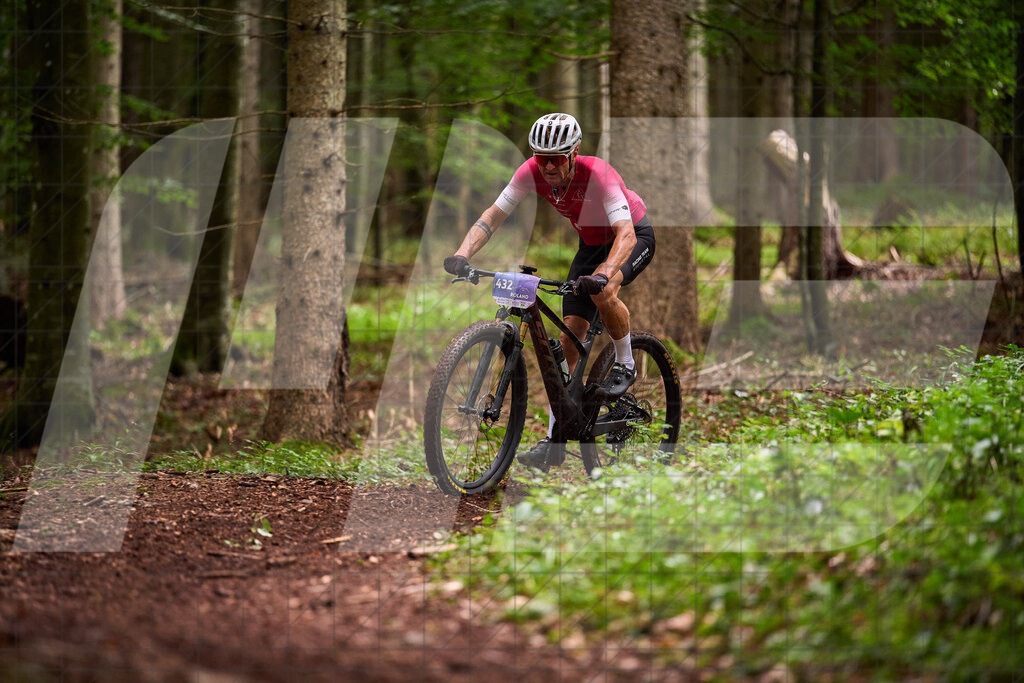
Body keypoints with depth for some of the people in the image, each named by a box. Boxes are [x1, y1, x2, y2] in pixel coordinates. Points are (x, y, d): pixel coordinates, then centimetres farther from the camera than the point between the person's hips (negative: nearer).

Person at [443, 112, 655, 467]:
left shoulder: (597, 173, -35)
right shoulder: (532, 172, -22)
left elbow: (626, 234, -44)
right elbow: (492, 216, -20)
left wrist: (603, 274, -61)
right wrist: (462, 255, -37)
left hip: (634, 238, -5)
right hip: (591, 243, 5)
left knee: (601, 290, -37)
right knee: (569, 338, -3)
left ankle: (624, 365, -9)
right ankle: (555, 441, -1)